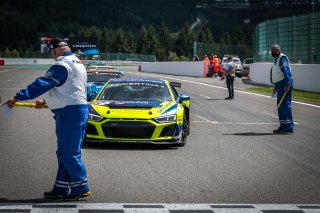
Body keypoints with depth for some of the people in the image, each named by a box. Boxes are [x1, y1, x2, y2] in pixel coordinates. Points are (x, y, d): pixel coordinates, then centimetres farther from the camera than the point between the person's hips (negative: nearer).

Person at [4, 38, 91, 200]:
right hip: (79, 109, 10)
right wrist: (45, 101, 28)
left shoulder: (61, 66, -14)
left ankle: (81, 188, 1)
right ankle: (61, 189, 15)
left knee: (68, 153, -3)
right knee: (65, 152, 12)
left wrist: (17, 98, -17)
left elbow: (41, 84, -19)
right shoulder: (78, 64, 17)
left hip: (69, 113, -10)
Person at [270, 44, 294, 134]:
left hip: (285, 86, -11)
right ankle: (283, 127, 16)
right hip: (280, 85, 11)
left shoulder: (282, 58, -12)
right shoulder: (277, 59, 21)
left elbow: (287, 72, -22)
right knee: (280, 106, 12)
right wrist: (276, 87, 28)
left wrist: (287, 85, -29)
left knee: (285, 105, -11)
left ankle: (289, 127, -11)